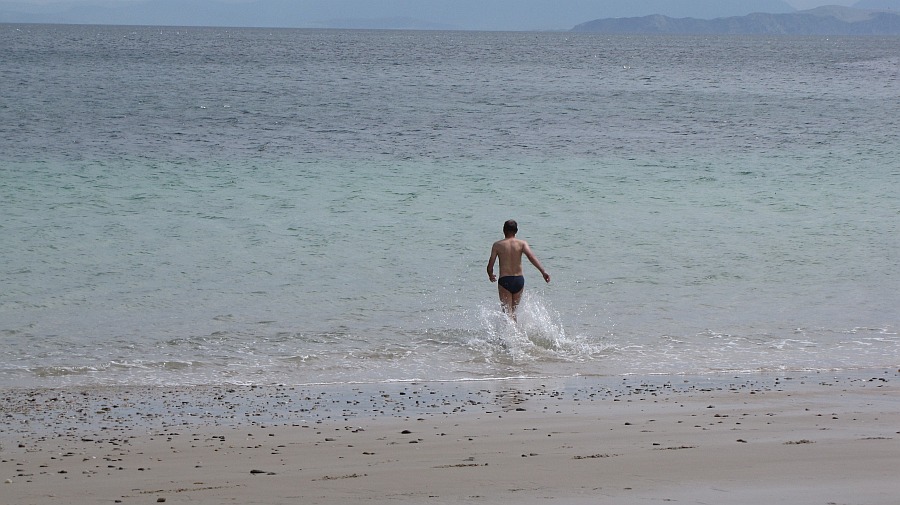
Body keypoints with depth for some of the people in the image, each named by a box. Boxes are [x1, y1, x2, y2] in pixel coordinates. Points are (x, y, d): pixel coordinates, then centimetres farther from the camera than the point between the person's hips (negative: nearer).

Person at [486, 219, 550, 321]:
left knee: (507, 312, -4)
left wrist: (490, 275, 21)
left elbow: (490, 266, 0)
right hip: (519, 280, 2)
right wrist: (543, 271, -21)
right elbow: (531, 256, -16)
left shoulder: (497, 245, 0)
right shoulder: (522, 243, 1)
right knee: (513, 310, 21)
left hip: (504, 280, -2)